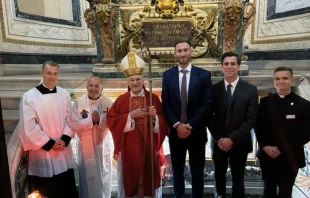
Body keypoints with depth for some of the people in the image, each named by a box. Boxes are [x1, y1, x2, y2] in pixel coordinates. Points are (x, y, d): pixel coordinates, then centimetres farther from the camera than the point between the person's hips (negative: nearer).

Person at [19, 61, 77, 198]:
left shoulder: (64, 94, 1)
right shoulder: (28, 97, -11)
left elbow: (70, 119, 5)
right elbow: (28, 127, -12)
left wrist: (65, 139, -8)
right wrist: (49, 143, -11)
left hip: (64, 150, 4)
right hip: (42, 152, -3)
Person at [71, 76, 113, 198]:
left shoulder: (109, 103, -5)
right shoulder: (78, 103, -5)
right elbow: (74, 125, -12)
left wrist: (100, 120, -25)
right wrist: (90, 120, -24)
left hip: (104, 147, 1)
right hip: (86, 147, 0)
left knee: (104, 177, 15)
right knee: (87, 178, 13)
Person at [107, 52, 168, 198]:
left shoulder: (153, 98, 0)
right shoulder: (121, 100, 1)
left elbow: (163, 123, -1)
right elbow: (111, 121, -6)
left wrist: (154, 116, -21)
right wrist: (130, 115, -15)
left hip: (149, 147, 0)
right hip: (128, 148, 0)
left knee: (150, 178, 10)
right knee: (129, 180, 10)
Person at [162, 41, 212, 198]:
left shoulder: (203, 75, -2)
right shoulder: (168, 75, 4)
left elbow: (207, 104, -7)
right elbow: (165, 103, 0)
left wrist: (190, 125, -14)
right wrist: (177, 125, -12)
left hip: (196, 132, -1)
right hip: (175, 131, 2)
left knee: (197, 171, 12)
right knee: (177, 170, 15)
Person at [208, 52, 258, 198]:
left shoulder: (250, 90, -3)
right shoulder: (214, 89, 1)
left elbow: (251, 120, -9)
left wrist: (232, 139, -15)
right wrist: (219, 139, -11)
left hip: (239, 144, -1)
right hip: (218, 143, 1)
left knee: (238, 179, 12)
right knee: (219, 178, 16)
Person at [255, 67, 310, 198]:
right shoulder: (265, 102, 4)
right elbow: (258, 126, 3)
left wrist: (281, 149, -15)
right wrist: (265, 146, -12)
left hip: (290, 158, -2)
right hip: (267, 155, 2)